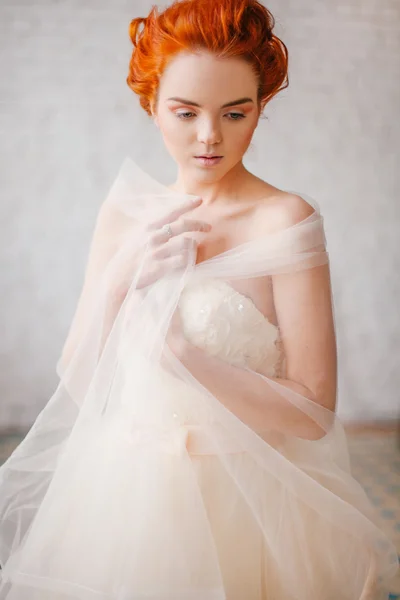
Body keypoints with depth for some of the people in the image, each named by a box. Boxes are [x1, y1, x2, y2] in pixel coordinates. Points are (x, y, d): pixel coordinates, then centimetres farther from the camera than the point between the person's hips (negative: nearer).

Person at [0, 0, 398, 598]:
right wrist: (120, 279, -17)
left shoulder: (286, 219, -13)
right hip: (122, 491, 4)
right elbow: (77, 383, -1)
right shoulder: (125, 213, 0)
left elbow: (314, 411, -16)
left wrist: (177, 351, -26)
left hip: (238, 501, -4)